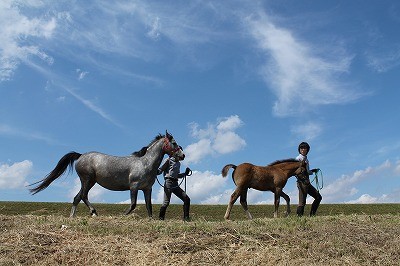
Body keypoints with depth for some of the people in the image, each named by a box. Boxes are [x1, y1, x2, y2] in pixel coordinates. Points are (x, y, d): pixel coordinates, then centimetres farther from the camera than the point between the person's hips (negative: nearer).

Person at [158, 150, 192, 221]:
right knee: (166, 202, -11)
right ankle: (161, 218, 4)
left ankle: (186, 218, 8)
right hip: (168, 183, -7)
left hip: (175, 185, 7)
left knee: (187, 199, 1)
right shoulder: (169, 160, 0)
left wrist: (185, 174, 22)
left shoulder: (178, 163, 20)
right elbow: (160, 170, -5)